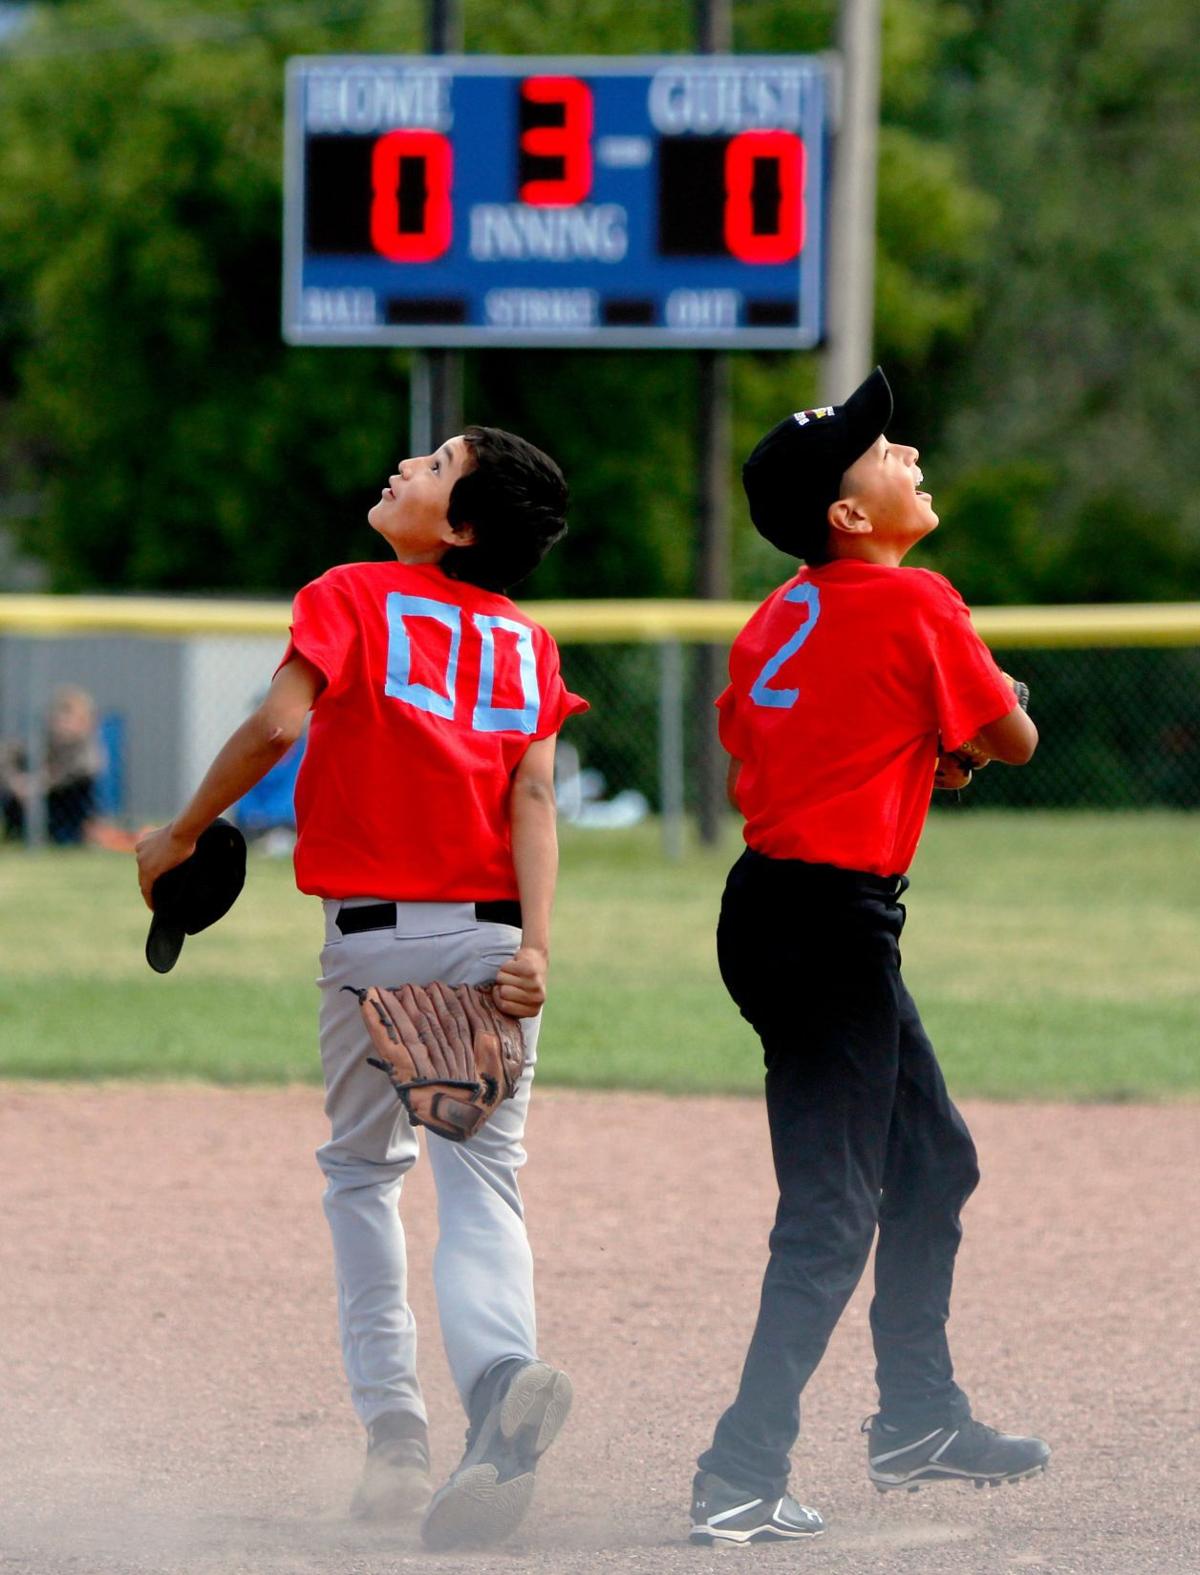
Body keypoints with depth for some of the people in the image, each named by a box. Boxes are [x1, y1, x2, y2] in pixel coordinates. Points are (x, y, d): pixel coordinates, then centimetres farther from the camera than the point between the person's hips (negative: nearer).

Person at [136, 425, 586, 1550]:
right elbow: (535, 798, -2)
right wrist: (535, 948, -11)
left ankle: (393, 1432, 9)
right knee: (482, 1183, -1)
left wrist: (181, 836, -3)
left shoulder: (352, 598, 0)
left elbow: (278, 722, -15)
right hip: (490, 939, 2)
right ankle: (502, 1385, -30)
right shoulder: (527, 641, 10)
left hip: (374, 939, -2)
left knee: (362, 1170, 16)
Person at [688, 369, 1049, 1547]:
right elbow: (1012, 742, -3)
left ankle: (917, 1421, 34)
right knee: (831, 1214, -9)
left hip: (768, 904, 9)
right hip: (835, 918, -9)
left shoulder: (784, 614, 11)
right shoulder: (914, 603, -12)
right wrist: (963, 726, 19)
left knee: (932, 1163, 23)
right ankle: (742, 1478, -13)